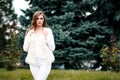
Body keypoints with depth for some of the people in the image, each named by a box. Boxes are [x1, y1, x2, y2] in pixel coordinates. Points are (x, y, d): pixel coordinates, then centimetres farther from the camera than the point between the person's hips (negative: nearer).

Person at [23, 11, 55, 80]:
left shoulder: (48, 31, 3)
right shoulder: (30, 32, 9)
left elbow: (52, 48, 2)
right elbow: (25, 48, 6)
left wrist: (46, 37, -9)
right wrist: (29, 37, -4)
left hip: (45, 61, -3)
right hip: (33, 62, 3)